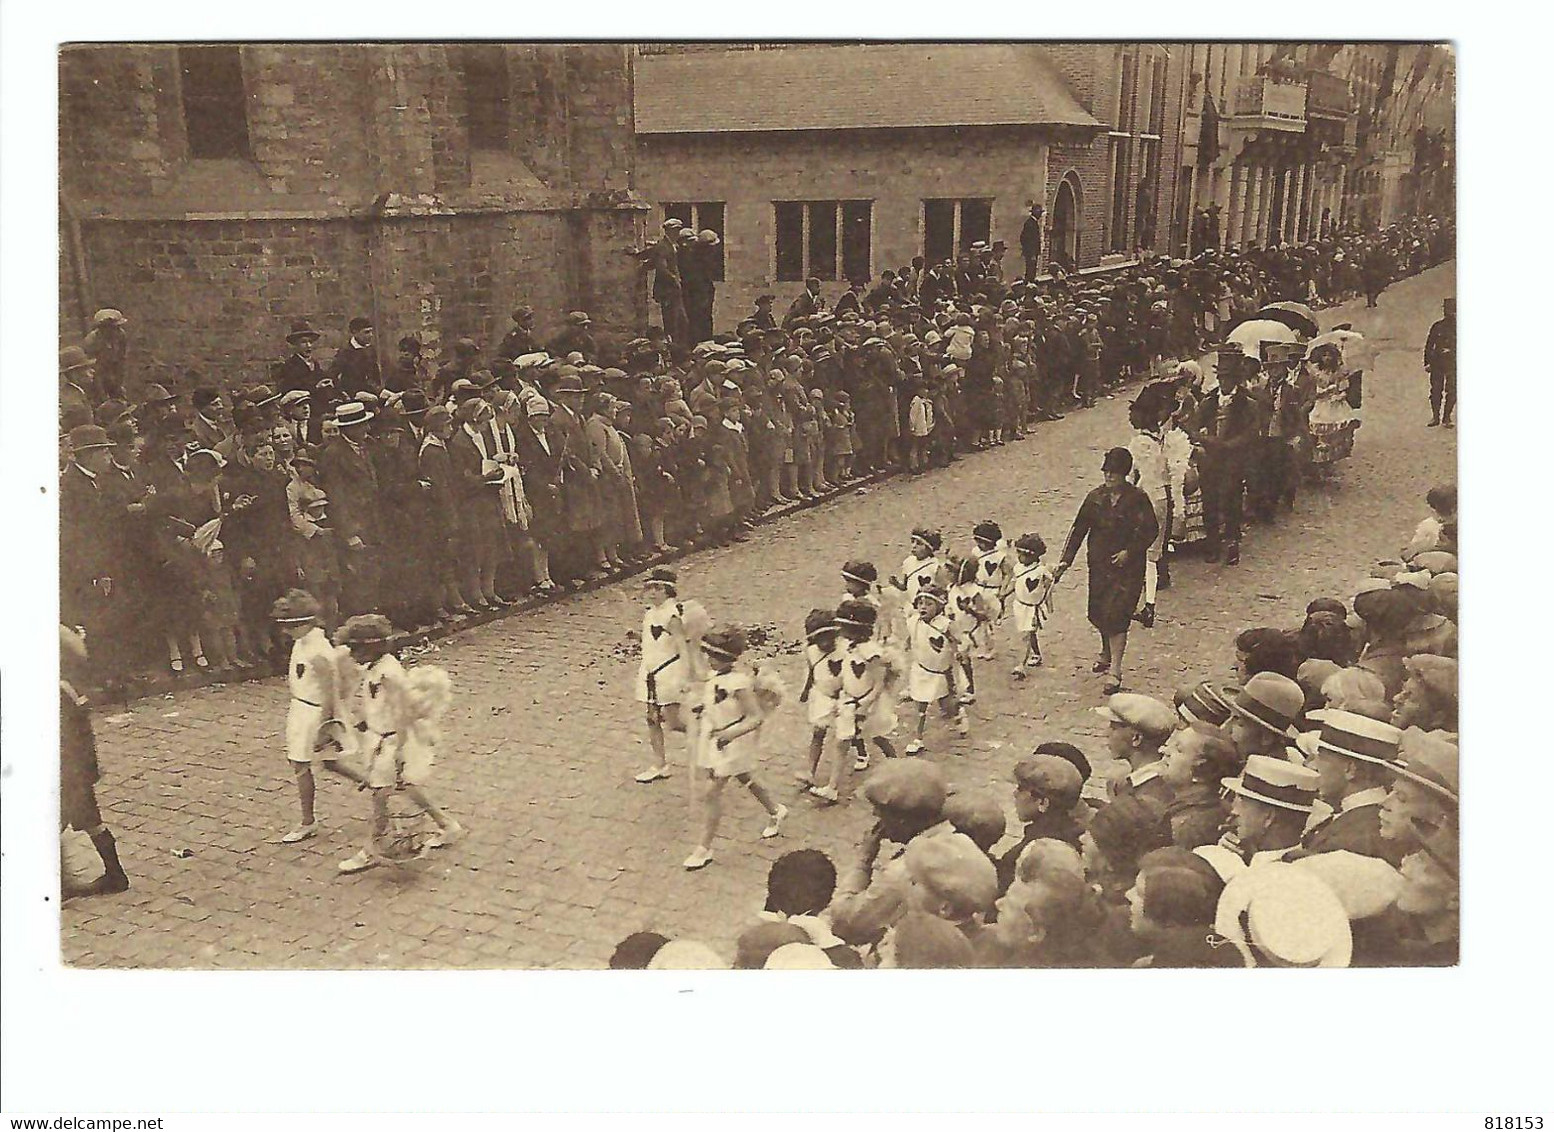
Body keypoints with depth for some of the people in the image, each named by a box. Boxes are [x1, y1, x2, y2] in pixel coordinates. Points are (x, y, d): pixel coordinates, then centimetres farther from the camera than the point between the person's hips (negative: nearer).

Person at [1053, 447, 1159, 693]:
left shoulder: (1137, 499, -9)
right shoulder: (1095, 498, 1)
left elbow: (1151, 531, -5)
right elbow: (1079, 529, 2)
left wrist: (1130, 552, -16)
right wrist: (1065, 561, -4)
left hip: (1128, 566, -4)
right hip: (1099, 565, 4)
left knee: (1116, 615, -11)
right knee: (1098, 614, 12)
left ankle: (1115, 671, -6)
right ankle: (1107, 653, 40)